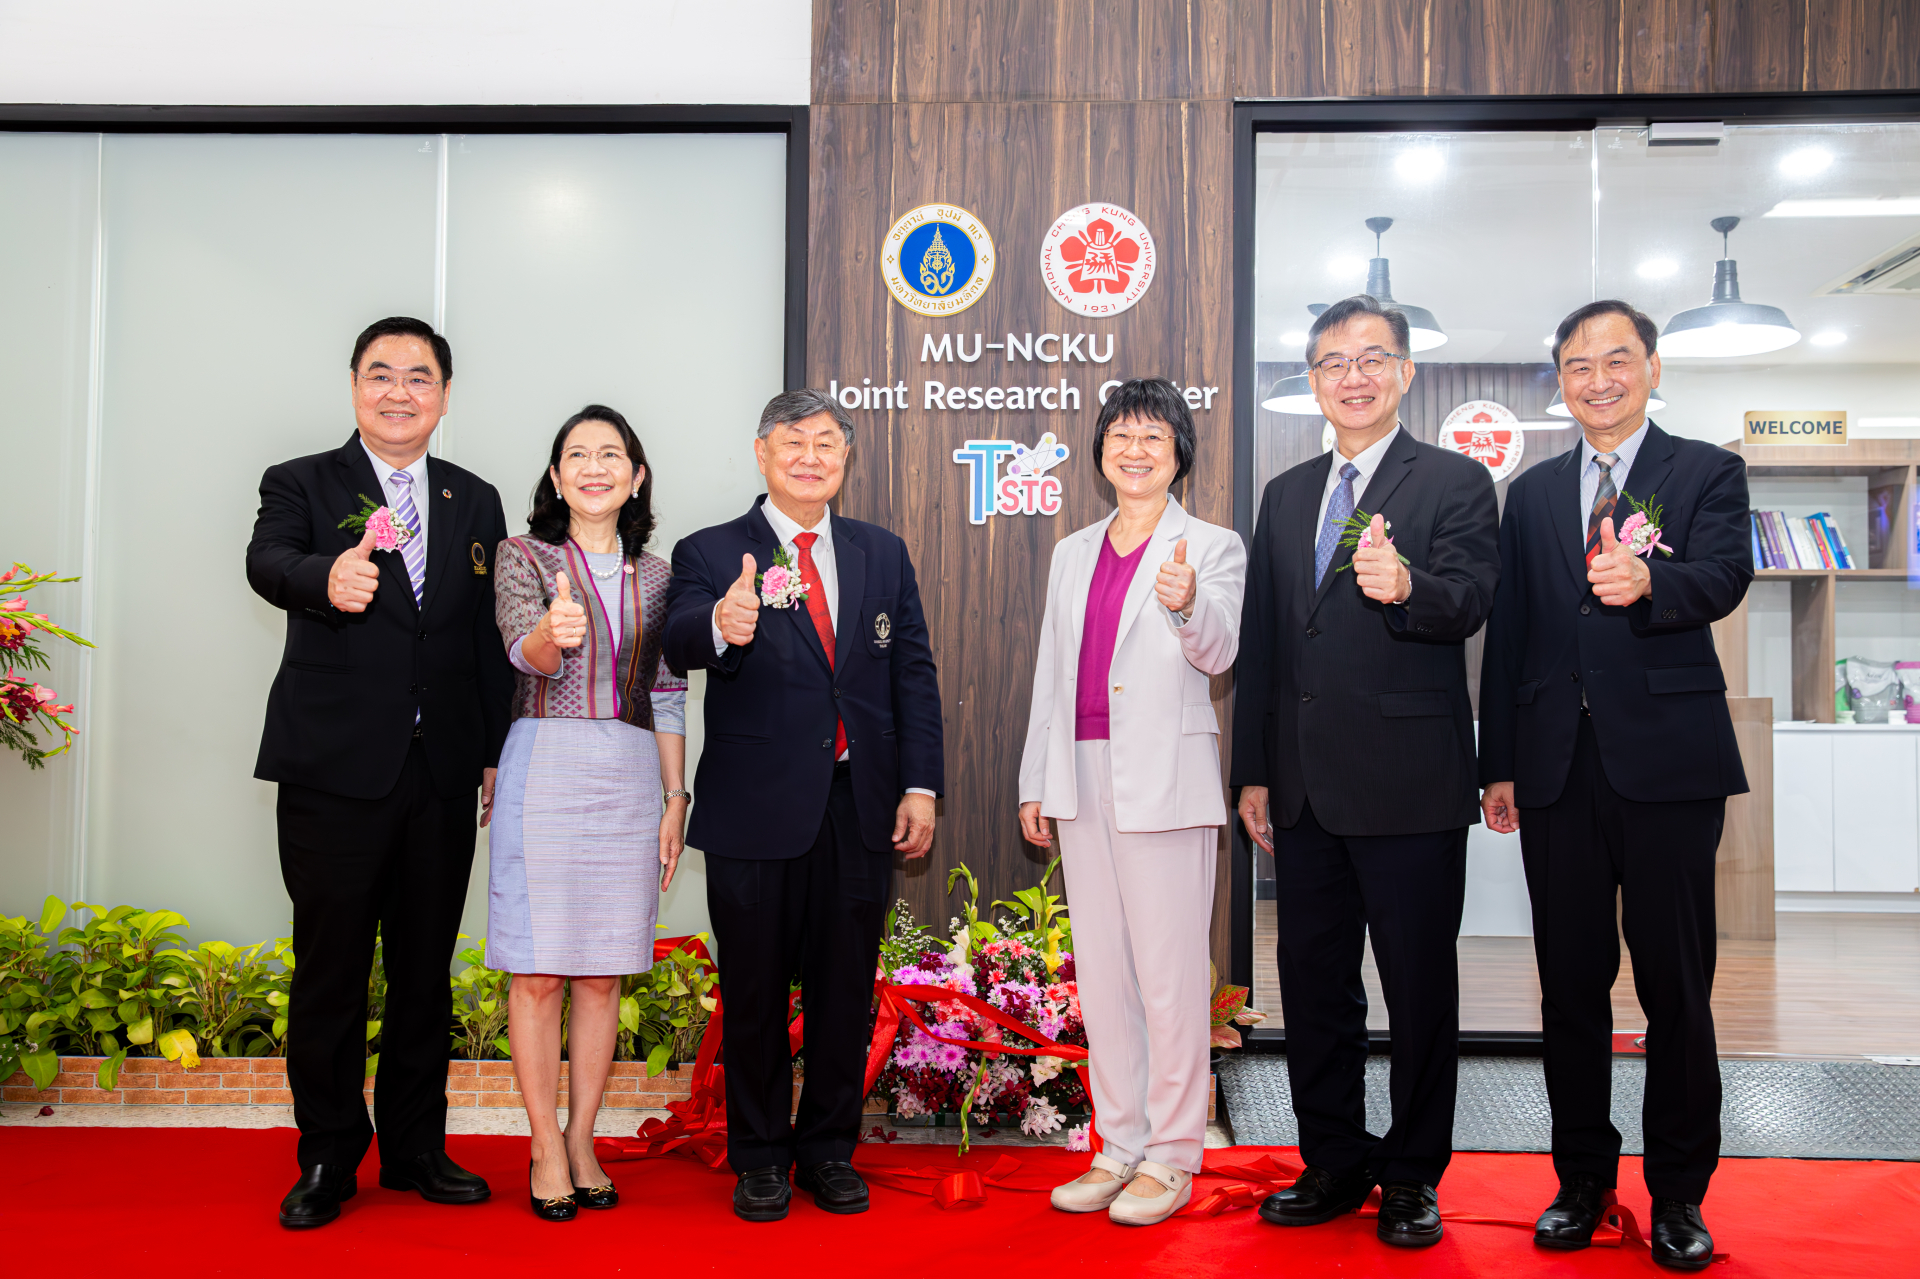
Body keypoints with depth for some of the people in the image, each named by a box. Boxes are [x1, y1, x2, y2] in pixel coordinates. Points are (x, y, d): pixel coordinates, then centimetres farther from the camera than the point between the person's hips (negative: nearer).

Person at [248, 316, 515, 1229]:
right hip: (334, 773, -3)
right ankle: (328, 1157, 19)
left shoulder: (476, 502, 13)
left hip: (442, 776, 3)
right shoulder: (301, 484, 3)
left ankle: (415, 1147, 25)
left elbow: (491, 641, 11)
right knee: (331, 967, 4)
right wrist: (327, 578, -42)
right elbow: (267, 562, -19)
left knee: (425, 967, 11)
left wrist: (497, 754, 6)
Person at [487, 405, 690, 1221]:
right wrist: (553, 630, -37)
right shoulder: (524, 557, 4)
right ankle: (547, 1147, 10)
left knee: (603, 971, 6)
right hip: (546, 769, -3)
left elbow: (667, 695, 13)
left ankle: (582, 1138, 17)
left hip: (631, 778, 3)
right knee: (539, 968, -1)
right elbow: (527, 652, -13)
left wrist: (675, 798, 8)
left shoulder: (655, 575, 13)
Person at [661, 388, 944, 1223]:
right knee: (755, 990, 9)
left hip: (860, 807, 3)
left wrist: (920, 786, 0)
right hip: (755, 809, -3)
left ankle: (829, 1147, 27)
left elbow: (913, 674, 9)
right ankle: (759, 1156, 25)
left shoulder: (883, 554, 11)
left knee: (846, 988, 11)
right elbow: (680, 643, -19)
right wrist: (721, 626, -43)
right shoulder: (711, 553, 0)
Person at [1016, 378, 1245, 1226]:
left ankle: (1171, 1156, 11)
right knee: (1101, 972, 11)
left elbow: (1219, 651, -17)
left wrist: (1187, 603, -39)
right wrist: (1035, 782, 13)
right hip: (1082, 779, 6)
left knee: (1170, 974, -1)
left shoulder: (1211, 547, 0)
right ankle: (1120, 1147, 23)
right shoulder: (1072, 553, 16)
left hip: (1165, 784, -6)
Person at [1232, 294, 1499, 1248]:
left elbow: (1468, 604, -16)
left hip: (1408, 783, -5)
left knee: (1420, 989, 5)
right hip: (1305, 787, 6)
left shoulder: (1456, 483, -1)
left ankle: (1413, 1174, 21)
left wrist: (1406, 587, -38)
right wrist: (1254, 770, 12)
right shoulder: (1285, 497, 15)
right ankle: (1335, 1161, 28)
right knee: (1313, 984, 13)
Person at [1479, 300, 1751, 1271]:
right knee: (1570, 982, 9)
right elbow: (1507, 634, 13)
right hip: (1558, 766, 3)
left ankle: (1680, 1191, 18)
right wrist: (1499, 762, 8)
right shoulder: (1531, 495, 15)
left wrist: (1647, 582, -36)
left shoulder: (1707, 472, 5)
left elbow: (1723, 578, -13)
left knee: (1676, 981, 3)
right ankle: (1583, 1177, 23)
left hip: (1667, 760, -3)